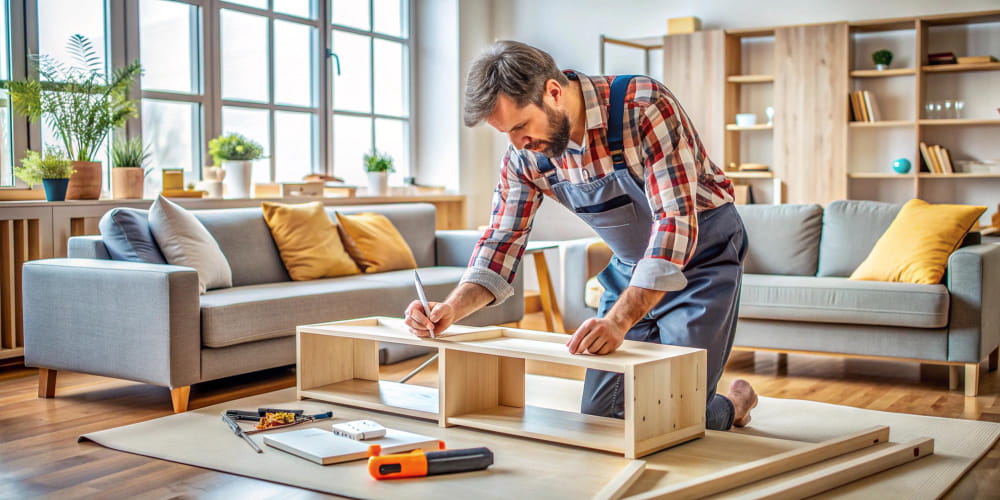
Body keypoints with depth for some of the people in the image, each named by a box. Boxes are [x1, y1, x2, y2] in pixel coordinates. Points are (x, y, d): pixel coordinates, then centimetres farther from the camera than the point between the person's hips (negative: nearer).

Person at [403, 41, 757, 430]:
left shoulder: (645, 107, -29)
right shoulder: (525, 154, -10)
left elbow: (676, 221, -35)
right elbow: (503, 239, -4)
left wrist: (618, 321, -45)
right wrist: (452, 309, -22)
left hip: (702, 256, -6)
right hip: (631, 267, 6)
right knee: (599, 416, 6)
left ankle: (734, 405, 21)